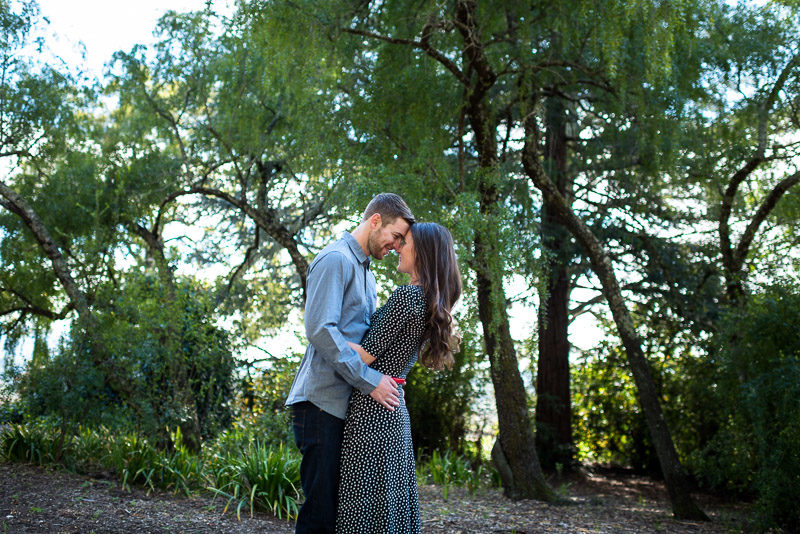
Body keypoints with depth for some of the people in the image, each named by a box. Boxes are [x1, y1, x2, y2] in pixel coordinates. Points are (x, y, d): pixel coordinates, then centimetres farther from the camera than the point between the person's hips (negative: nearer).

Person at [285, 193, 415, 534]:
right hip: (323, 400, -9)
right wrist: (369, 380, -19)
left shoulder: (365, 271, 22)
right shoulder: (335, 259, -9)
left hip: (350, 401, 9)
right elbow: (319, 329, -19)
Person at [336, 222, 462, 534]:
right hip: (395, 409, 9)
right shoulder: (431, 304, 14)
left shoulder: (407, 295, -13)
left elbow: (366, 354, -14)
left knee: (363, 500, -4)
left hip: (371, 409, -9)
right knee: (391, 498, 14)